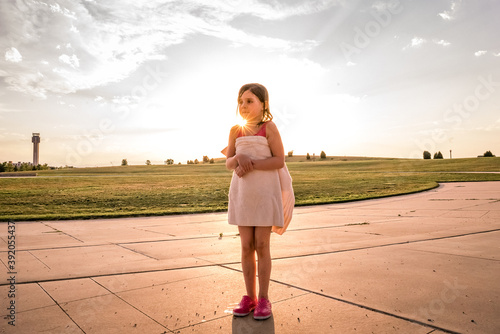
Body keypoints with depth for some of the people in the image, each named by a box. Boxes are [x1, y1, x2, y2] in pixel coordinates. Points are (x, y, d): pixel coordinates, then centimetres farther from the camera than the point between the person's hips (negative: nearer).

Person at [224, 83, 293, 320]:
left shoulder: (269, 127, -3)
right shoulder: (236, 131, 8)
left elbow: (280, 161, -10)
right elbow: (228, 163, 6)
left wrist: (251, 164, -19)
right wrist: (239, 158, -15)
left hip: (265, 191, -3)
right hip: (241, 192, 3)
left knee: (262, 245, 1)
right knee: (247, 246, 7)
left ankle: (263, 298, 14)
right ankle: (249, 297, 19)